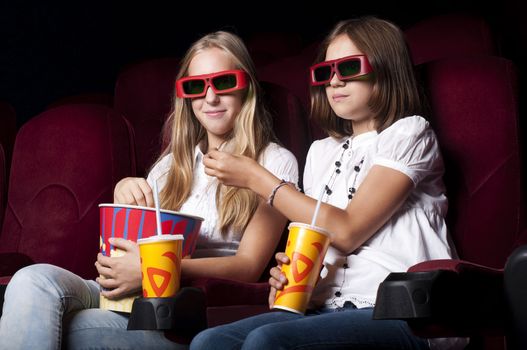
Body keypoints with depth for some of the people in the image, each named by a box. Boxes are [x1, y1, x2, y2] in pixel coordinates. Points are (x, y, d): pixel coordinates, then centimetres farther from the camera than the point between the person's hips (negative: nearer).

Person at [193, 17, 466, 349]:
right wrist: (288, 274, -2)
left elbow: (346, 231, -7)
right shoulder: (322, 152, 24)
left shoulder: (409, 133, 4)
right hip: (329, 306, 6)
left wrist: (256, 178, -2)